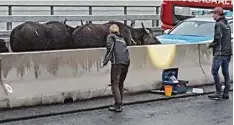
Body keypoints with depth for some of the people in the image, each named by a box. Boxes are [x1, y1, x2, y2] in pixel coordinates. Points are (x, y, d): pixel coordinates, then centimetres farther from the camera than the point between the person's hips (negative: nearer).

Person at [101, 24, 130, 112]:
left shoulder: (111, 37, 10)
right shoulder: (122, 39, 27)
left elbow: (110, 50, -3)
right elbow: (126, 51, 18)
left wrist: (105, 62, -1)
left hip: (117, 63, -6)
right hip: (126, 63, 6)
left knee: (115, 84, -5)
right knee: (120, 84, 15)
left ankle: (118, 105, -11)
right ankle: (119, 103, 17)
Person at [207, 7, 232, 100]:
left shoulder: (219, 24, -10)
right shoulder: (227, 24, 16)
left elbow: (217, 39, -17)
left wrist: (210, 45, -2)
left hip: (220, 52, -9)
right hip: (227, 52, 9)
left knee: (214, 71, -5)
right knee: (226, 72, 9)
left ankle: (218, 93, -7)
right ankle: (226, 93, 11)